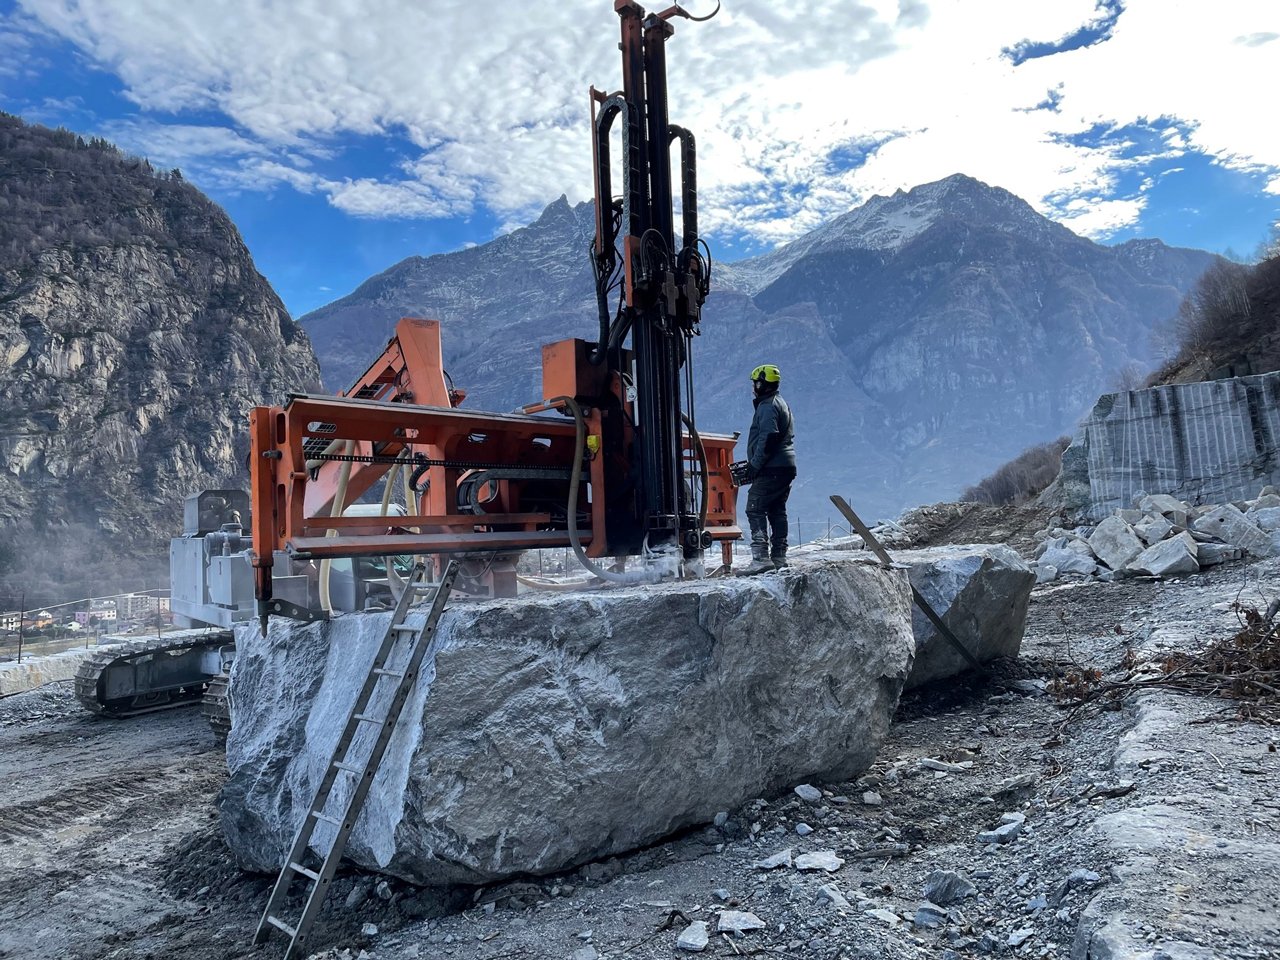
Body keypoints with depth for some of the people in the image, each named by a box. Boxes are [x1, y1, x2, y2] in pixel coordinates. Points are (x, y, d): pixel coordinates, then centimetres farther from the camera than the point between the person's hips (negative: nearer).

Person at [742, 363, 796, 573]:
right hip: (787, 467, 11)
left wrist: (754, 465, -18)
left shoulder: (768, 406, -11)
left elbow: (768, 438, -22)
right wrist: (754, 462, 21)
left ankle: (761, 557, -18)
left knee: (755, 509, -11)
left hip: (772, 469, -10)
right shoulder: (781, 403, 22)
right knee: (777, 511, 13)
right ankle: (779, 556, 16)